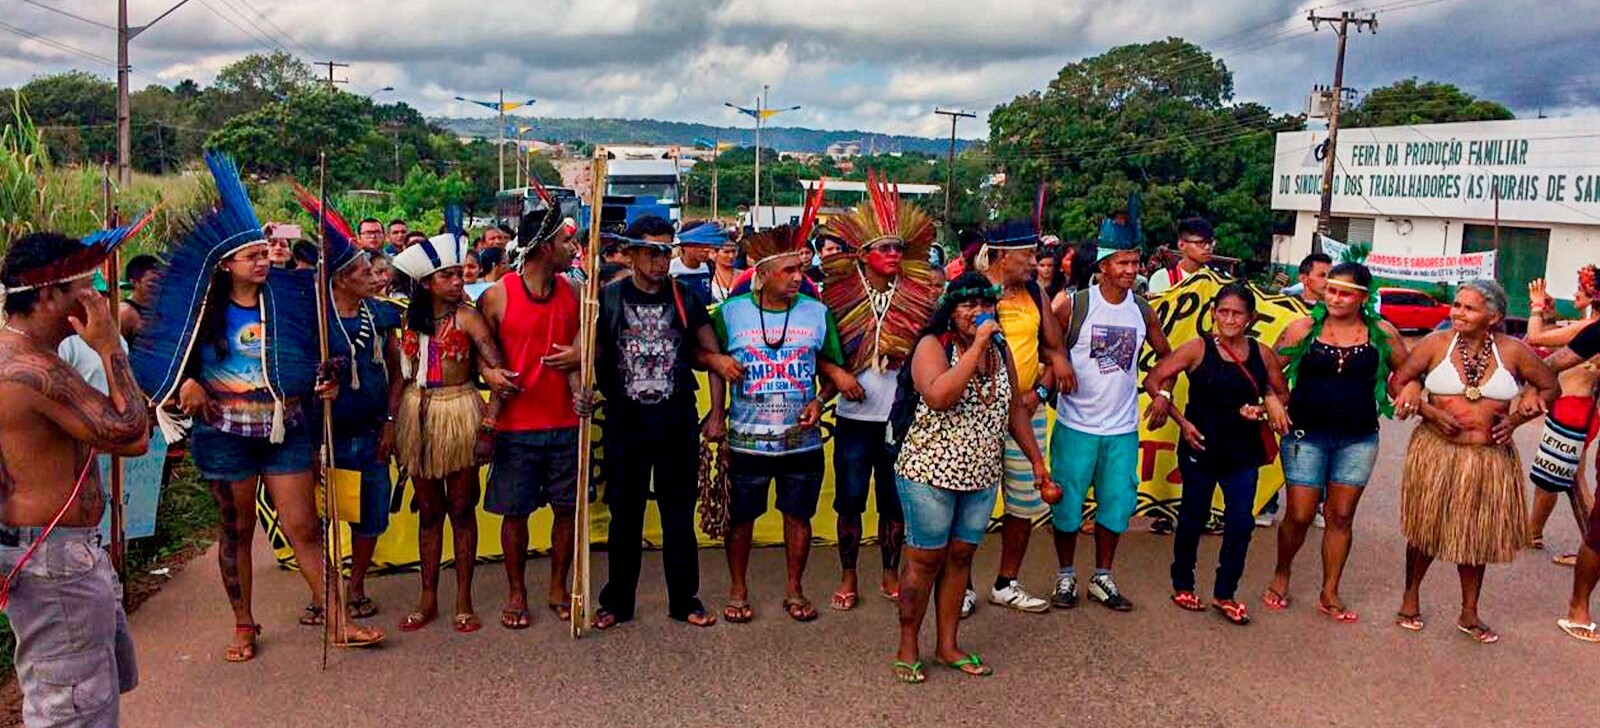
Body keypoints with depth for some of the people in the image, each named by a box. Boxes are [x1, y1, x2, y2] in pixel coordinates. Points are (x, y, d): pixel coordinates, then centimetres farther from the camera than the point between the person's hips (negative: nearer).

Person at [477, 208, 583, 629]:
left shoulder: (574, 293, 4)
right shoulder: (496, 297, -6)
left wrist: (580, 356, -8)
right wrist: (491, 409, -9)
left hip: (565, 423, 3)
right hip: (516, 424, -3)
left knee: (567, 508, 8)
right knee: (515, 512, 6)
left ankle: (558, 590, 25)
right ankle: (516, 594, 24)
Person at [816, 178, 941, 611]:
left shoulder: (916, 301, 1)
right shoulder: (842, 301, -1)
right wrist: (829, 391, -9)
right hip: (855, 418, -1)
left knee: (895, 501, 10)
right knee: (850, 500, 6)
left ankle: (890, 575, 27)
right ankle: (848, 579, 20)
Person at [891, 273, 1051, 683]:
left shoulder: (1000, 350, 9)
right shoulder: (933, 345, -11)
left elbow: (1016, 409, 18)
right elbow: (938, 396, -30)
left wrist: (1037, 460, 18)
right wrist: (976, 346, -26)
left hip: (982, 475, 6)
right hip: (930, 471, -6)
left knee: (960, 557, 13)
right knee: (925, 560, 3)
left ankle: (948, 646, 26)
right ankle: (908, 649, 17)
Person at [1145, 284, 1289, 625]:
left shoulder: (1262, 354, 2)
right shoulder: (1197, 350, -7)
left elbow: (1281, 395, 15)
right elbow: (1153, 380, -9)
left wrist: (1265, 408, -7)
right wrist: (1182, 422, -12)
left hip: (1243, 452, 3)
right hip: (1200, 448, -2)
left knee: (1241, 523, 1)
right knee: (1192, 518, 10)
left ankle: (1225, 594, 17)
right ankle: (1183, 586, 27)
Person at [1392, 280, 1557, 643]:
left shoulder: (1513, 351, -4)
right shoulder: (1436, 343, -6)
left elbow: (1549, 387, 8)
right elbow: (1400, 383, -1)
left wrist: (1517, 419, -5)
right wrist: (1431, 413, -14)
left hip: (1490, 457, 1)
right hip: (1436, 452, -1)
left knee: (1477, 535, 11)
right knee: (1426, 528, 9)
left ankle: (1469, 613, 26)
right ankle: (1411, 596, 30)